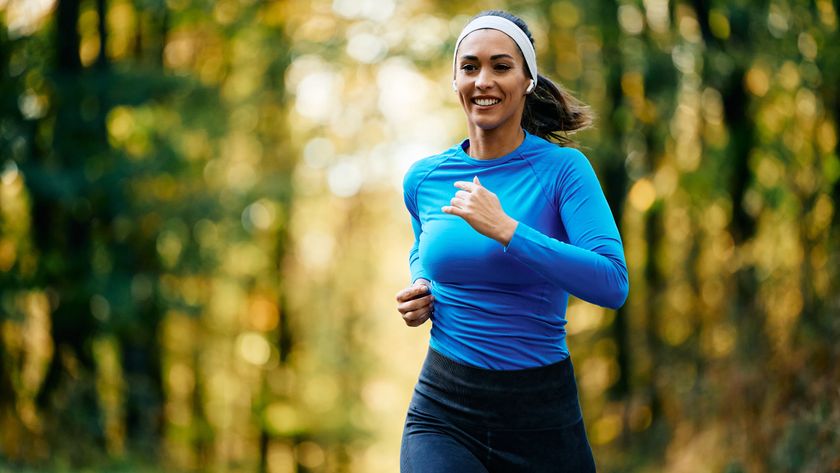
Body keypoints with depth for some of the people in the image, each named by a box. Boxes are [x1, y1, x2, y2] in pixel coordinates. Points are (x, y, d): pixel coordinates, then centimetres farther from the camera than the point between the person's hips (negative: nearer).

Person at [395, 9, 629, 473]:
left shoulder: (563, 168, -7)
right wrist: (418, 293, 5)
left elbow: (613, 284, -20)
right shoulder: (423, 178, 4)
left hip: (542, 415, -1)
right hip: (443, 407, 1)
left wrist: (506, 230, -23)